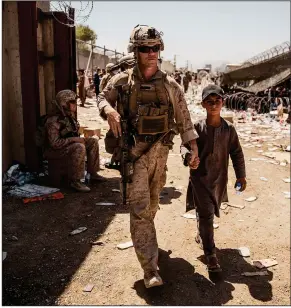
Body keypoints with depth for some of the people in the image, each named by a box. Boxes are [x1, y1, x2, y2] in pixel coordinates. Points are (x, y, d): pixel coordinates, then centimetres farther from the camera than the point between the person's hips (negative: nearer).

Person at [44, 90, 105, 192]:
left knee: (93, 141, 1)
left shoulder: (70, 115, 3)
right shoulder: (53, 121, -25)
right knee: (79, 148, -35)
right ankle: (75, 181, -28)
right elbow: (55, 143, -32)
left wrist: (78, 139, 0)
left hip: (69, 144, 9)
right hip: (54, 150, -9)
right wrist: (74, 139, -27)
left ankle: (93, 173, 8)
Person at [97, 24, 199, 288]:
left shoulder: (170, 85, 2)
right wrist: (109, 110, -13)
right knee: (140, 208, -8)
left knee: (152, 203, 18)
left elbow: (183, 118, 4)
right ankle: (150, 269, -5)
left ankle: (145, 237, 47)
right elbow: (102, 98, 11)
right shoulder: (123, 81, -2)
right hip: (133, 150, -3)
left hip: (160, 150, 3)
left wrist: (193, 147, -2)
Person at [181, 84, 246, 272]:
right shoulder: (197, 127, -10)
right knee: (206, 214, -7)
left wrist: (241, 176, 3)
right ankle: (210, 255, 1)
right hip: (200, 177, -3)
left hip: (219, 178, 3)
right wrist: (188, 157, -24)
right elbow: (184, 145, -1)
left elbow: (236, 153, 4)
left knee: (208, 212, 20)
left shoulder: (229, 128, -4)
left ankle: (202, 234, 49)